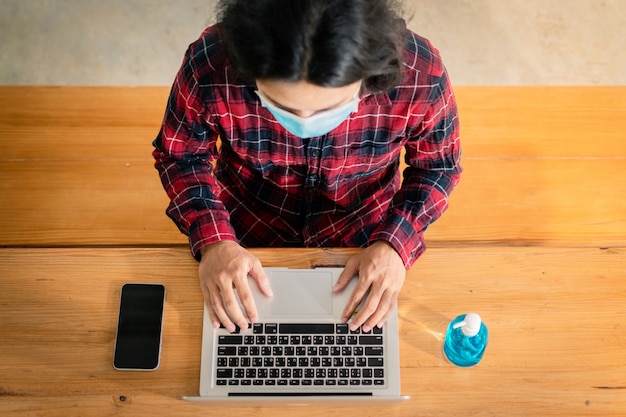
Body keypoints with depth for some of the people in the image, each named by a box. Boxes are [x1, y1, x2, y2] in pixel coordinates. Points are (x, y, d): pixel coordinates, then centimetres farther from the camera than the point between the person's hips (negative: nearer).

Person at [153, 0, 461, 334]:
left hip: (362, 233, 0)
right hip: (247, 231, 1)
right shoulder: (209, 67, -32)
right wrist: (213, 241, -26)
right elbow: (180, 156, -12)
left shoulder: (419, 74, -32)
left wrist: (394, 244, -25)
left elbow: (438, 165, -12)